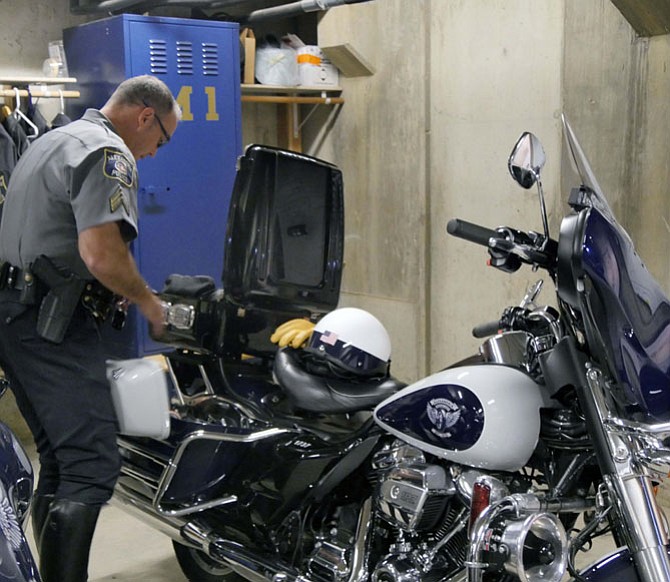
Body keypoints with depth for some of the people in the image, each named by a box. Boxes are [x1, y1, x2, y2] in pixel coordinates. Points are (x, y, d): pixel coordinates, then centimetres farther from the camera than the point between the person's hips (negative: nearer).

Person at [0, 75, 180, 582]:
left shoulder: (52, 140, 23)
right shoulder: (108, 152, -10)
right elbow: (101, 253, -23)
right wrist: (148, 302, -7)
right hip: (50, 319, -10)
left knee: (58, 463, 16)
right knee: (92, 466, -13)